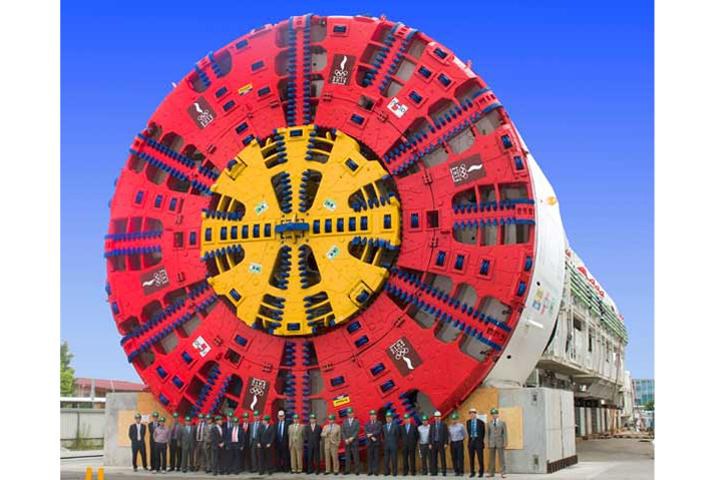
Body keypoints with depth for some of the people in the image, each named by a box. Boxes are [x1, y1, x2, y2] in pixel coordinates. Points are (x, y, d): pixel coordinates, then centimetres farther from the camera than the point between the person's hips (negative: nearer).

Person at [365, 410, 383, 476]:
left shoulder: (379, 424, 6)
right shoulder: (367, 424, 12)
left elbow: (379, 432, -8)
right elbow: (366, 432, -1)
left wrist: (371, 434, -15)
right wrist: (371, 437, -15)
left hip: (377, 443, -2)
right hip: (369, 443, 2)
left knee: (376, 457, -3)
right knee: (370, 457, 0)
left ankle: (376, 471, -1)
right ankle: (370, 471, 2)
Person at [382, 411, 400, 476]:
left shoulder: (395, 426, 2)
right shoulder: (384, 427, 10)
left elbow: (398, 436, 5)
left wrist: (396, 443, 1)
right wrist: (384, 443, 6)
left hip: (393, 446, -3)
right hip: (386, 446, 3)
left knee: (394, 460, -3)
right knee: (386, 460, 0)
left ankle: (395, 472, 2)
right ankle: (387, 472, 6)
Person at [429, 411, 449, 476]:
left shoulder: (444, 425, 1)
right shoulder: (432, 425, 9)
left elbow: (446, 434, -2)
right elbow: (430, 435, 8)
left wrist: (446, 443, -9)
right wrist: (430, 444, 1)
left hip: (441, 443, -3)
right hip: (434, 443, 3)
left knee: (442, 458, -3)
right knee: (433, 458, 1)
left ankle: (444, 472, 0)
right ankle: (434, 472, 6)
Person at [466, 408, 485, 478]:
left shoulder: (480, 422, -3)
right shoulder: (468, 422, 9)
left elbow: (483, 432, 2)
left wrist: (482, 440, 2)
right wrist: (470, 437, 12)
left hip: (478, 440, -4)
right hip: (471, 440, 4)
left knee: (480, 457, -3)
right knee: (471, 458, 5)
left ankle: (481, 472, 4)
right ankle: (472, 472, 12)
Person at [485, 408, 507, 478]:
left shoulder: (502, 423, 4)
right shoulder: (489, 423, 9)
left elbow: (505, 433, 1)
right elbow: (488, 434, 9)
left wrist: (505, 443, -7)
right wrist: (488, 443, 3)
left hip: (500, 443, -2)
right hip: (492, 443, 2)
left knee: (501, 458, -3)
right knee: (491, 459, 3)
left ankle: (502, 473, 0)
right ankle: (491, 473, 9)